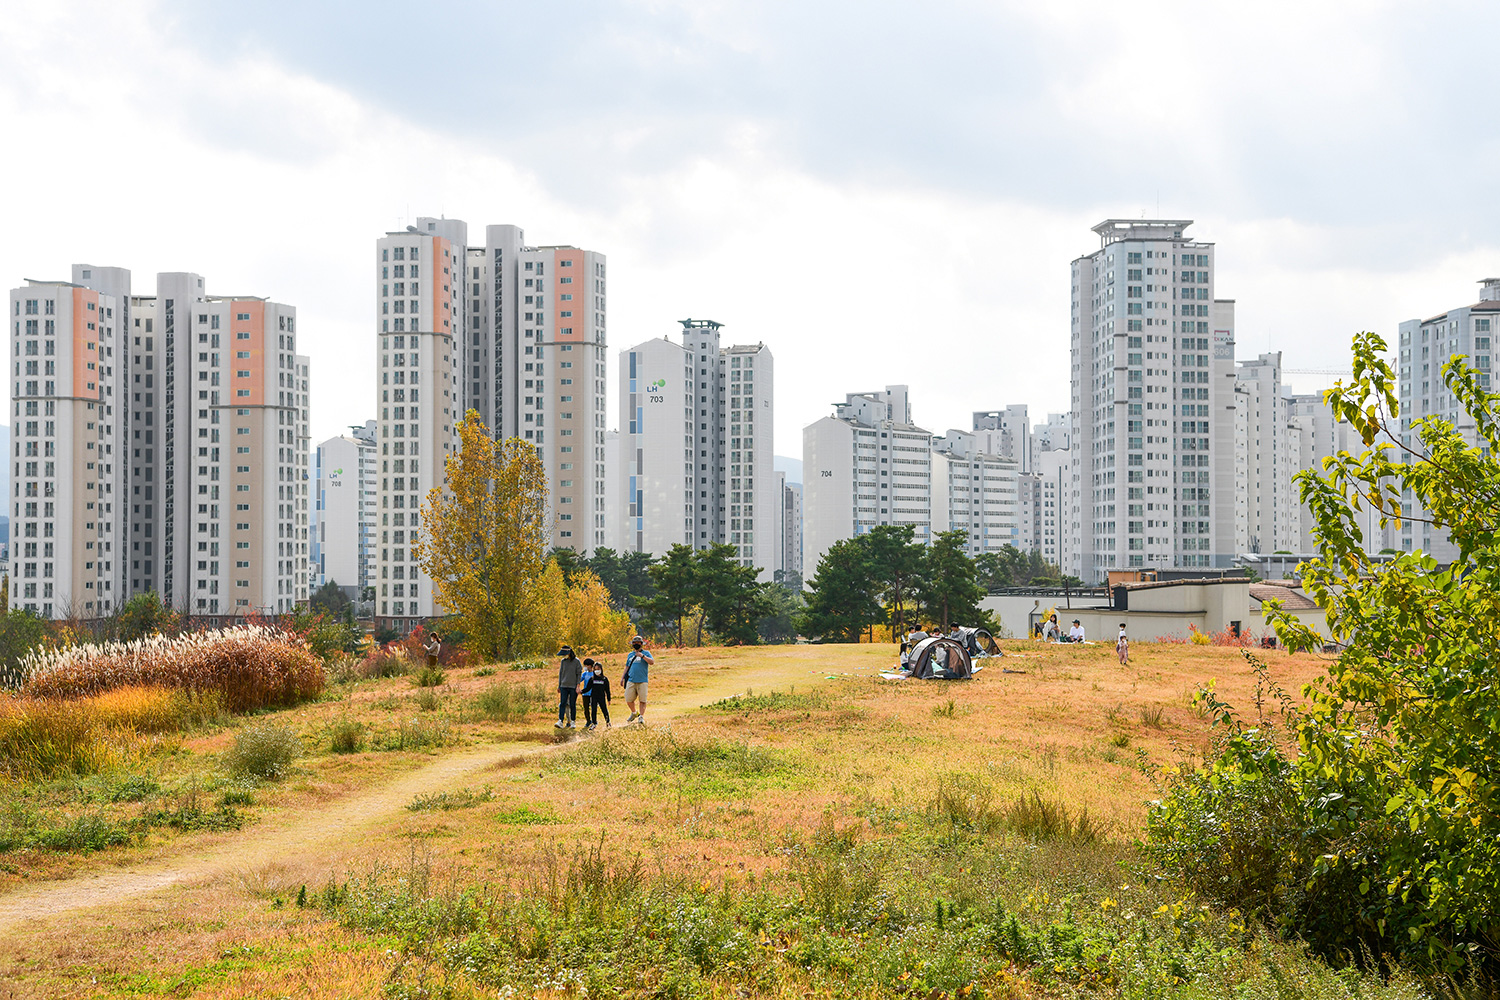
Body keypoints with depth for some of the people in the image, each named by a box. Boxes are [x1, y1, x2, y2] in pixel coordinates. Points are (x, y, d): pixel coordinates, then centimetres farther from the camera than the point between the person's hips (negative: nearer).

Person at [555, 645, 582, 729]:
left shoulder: (576, 661, -3)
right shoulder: (563, 661, 9)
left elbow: (579, 674, -2)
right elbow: (560, 674, 14)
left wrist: (578, 686, -9)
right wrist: (559, 686, 12)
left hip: (573, 687, -3)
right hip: (564, 686, 3)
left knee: (572, 705, 1)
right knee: (562, 704, -7)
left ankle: (573, 722, 11)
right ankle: (560, 722, -13)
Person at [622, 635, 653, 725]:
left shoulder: (646, 653, 6)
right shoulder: (630, 655, 19)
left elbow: (652, 662, -10)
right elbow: (627, 667, 25)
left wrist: (642, 656, -19)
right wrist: (623, 679, 21)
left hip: (642, 681, -4)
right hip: (631, 681, 4)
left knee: (642, 700, -7)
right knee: (628, 700, 0)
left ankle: (641, 717, -2)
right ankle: (634, 713, 22)